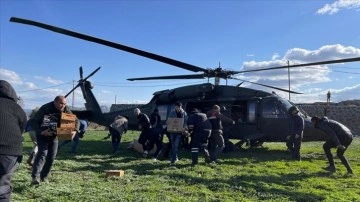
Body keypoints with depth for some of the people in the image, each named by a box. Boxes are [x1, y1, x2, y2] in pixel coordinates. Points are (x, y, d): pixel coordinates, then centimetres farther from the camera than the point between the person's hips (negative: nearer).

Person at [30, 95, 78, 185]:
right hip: (42, 135, -5)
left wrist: (75, 130, -19)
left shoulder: (66, 110, -9)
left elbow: (75, 121, -1)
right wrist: (41, 132, -38)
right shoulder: (45, 109, -23)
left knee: (52, 156, 4)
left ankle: (44, 177, 16)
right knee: (43, 153, -20)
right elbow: (34, 122, -23)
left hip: (54, 136, 5)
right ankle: (34, 177, -22)